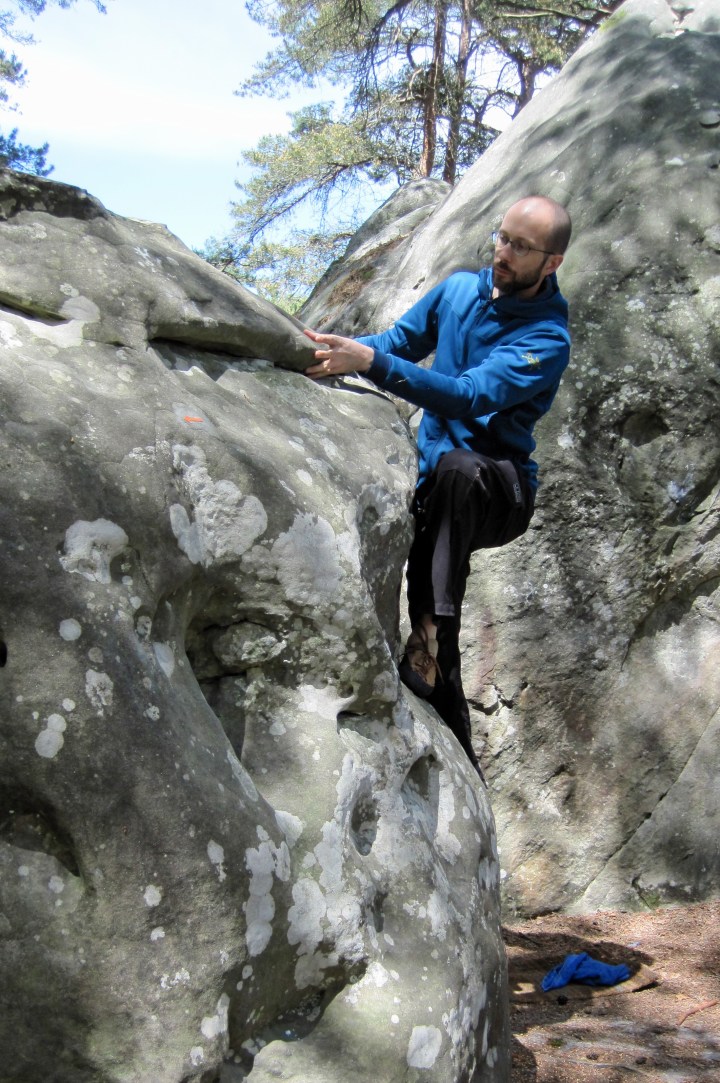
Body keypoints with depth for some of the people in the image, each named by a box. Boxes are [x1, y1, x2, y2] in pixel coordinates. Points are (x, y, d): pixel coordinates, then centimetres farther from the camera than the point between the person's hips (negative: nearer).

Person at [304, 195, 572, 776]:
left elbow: (470, 397, -29)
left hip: (500, 493, -6)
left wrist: (369, 362, -38)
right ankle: (458, 759, -4)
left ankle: (432, 635, -36)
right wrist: (335, 346, -7)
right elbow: (399, 340, 15)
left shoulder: (546, 338, -14)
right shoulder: (458, 289, 6)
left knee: (456, 466, -40)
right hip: (435, 485, 7)